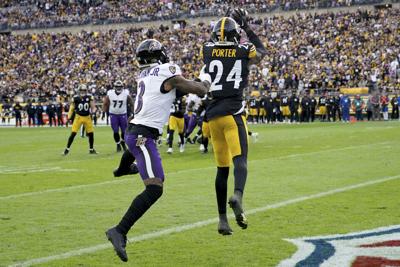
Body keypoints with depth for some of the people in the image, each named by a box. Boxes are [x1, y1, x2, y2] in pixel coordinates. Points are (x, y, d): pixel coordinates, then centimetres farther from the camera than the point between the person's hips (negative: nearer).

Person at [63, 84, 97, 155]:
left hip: (87, 117, 2)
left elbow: (92, 107, 3)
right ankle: (67, 149, 1)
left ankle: (91, 149, 21)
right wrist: (69, 118, -4)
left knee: (91, 133, 3)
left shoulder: (89, 97, -4)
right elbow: (72, 108, 1)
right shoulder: (76, 98, -8)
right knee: (73, 133, -8)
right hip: (78, 117, -2)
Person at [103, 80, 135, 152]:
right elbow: (105, 104, 4)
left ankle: (123, 142, 28)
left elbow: (131, 103, 2)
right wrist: (104, 112, 2)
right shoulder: (109, 94, -8)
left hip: (123, 114, 0)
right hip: (113, 115, 0)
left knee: (124, 130, 3)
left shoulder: (126, 94, -9)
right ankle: (118, 144, 18)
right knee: (115, 131, 2)